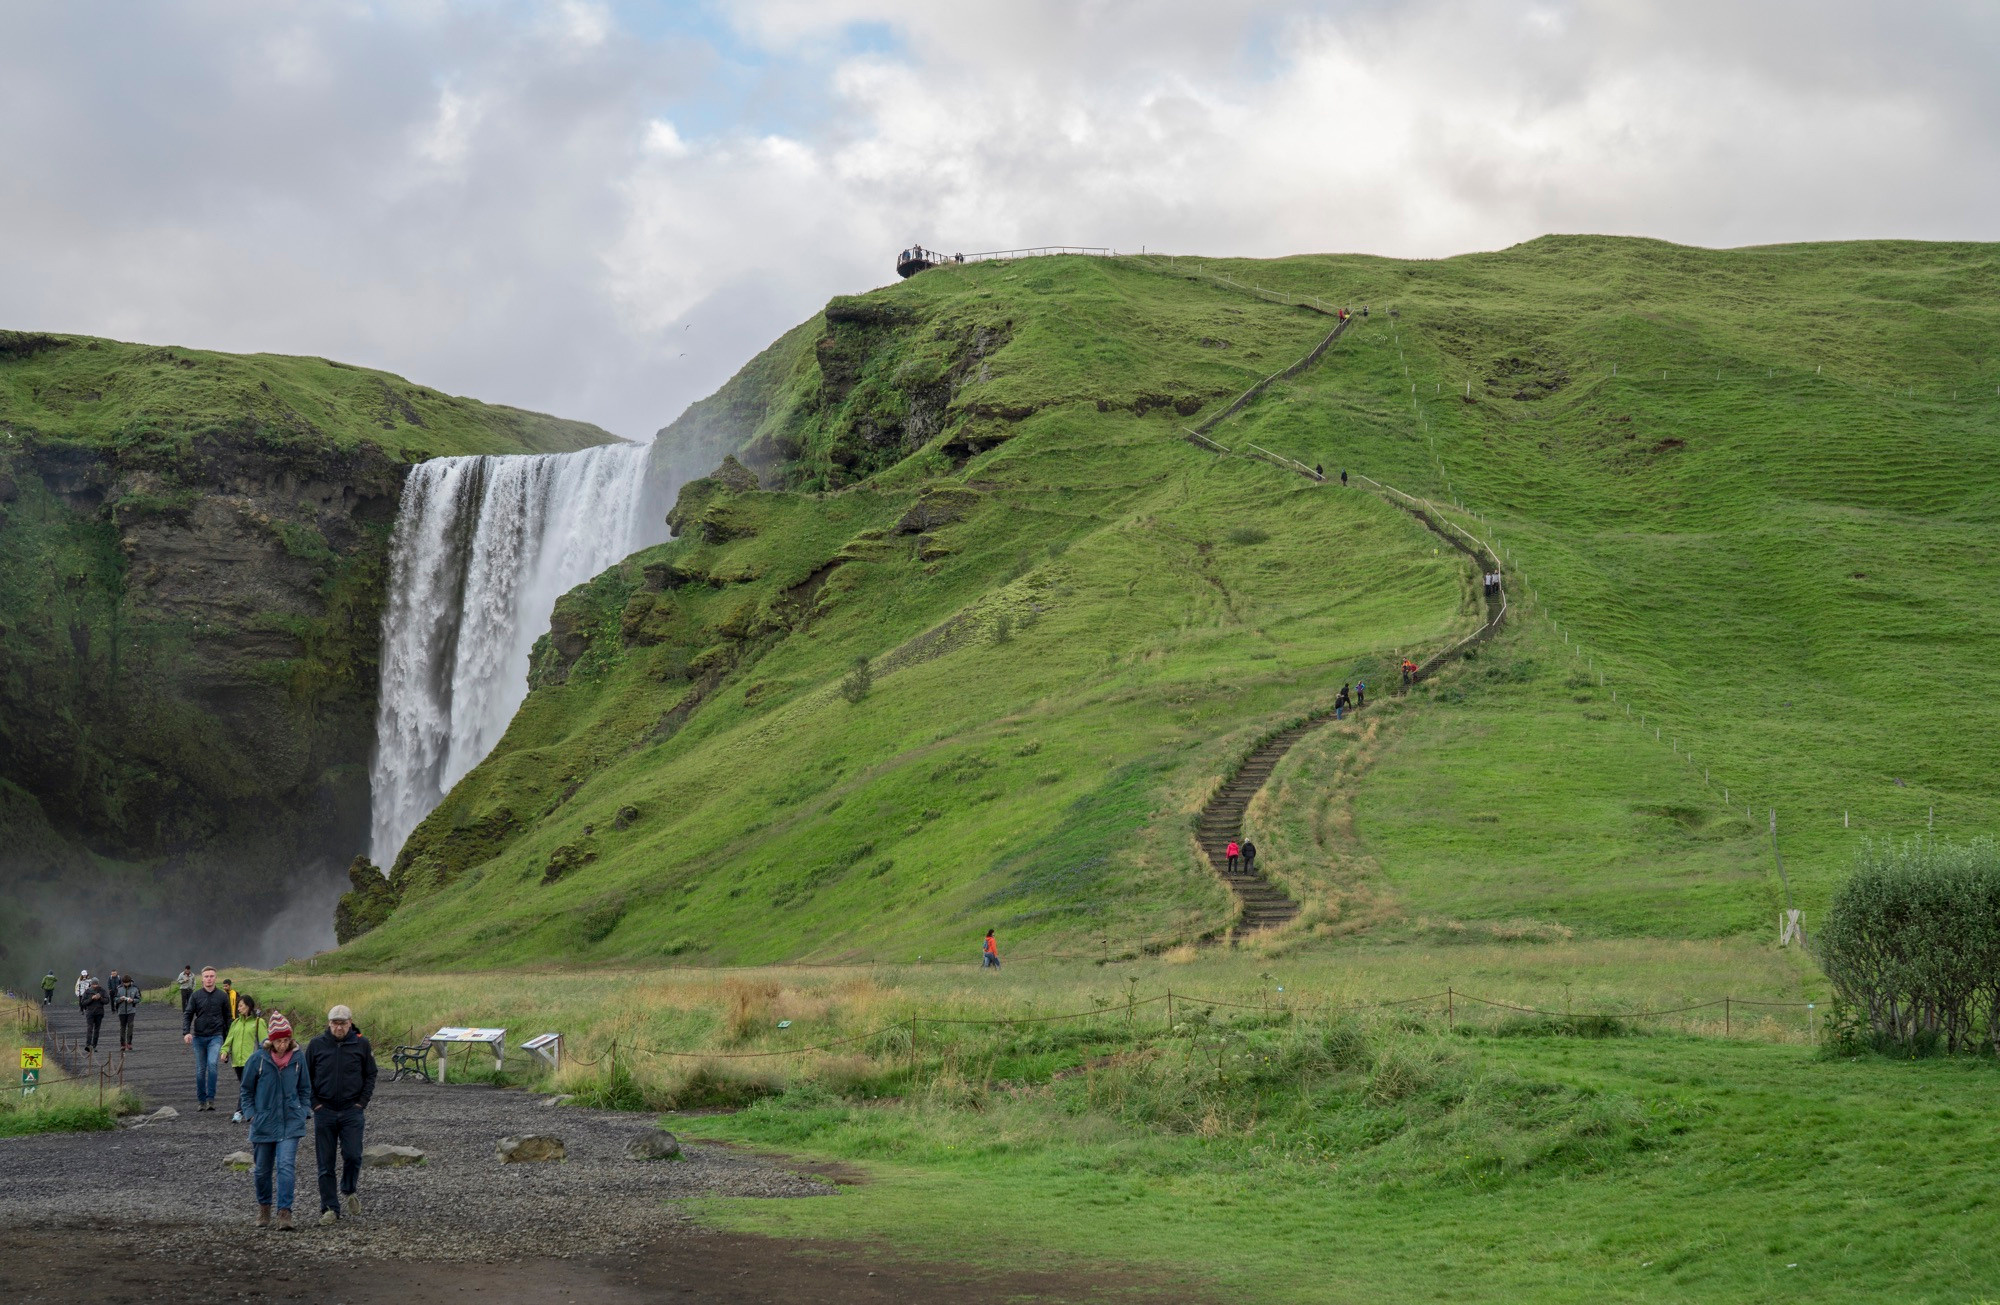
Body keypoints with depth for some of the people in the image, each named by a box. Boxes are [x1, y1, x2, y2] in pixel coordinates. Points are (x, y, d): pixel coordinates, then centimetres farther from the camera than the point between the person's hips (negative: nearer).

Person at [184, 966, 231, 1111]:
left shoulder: (222, 996, 4)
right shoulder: (196, 995, 3)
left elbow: (227, 1017, 10)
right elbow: (187, 1015, 2)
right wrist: (186, 1032, -14)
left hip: (215, 1037, -2)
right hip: (199, 1037, 2)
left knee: (212, 1064, -22)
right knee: (200, 1070, 6)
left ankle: (211, 1098, -16)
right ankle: (201, 1100, 18)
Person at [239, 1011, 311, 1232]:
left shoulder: (297, 1058, -2)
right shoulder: (258, 1058, -8)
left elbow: (304, 1088, 11)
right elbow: (246, 1089, 3)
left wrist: (305, 1113, 1)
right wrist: (250, 1114, -6)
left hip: (291, 1123, 0)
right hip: (263, 1122, 1)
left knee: (286, 1166, -15)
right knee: (262, 1168, 13)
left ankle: (285, 1211, -14)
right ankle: (264, 1205, 37)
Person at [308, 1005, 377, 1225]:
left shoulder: (361, 1044, 1)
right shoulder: (317, 1045, 2)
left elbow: (371, 1075, 8)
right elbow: (306, 1077, 8)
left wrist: (362, 1103, 0)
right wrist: (314, 1104, 0)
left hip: (352, 1110, -1)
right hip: (324, 1111, 1)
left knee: (352, 1156, -10)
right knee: (325, 1163, 2)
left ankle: (349, 1191, 18)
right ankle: (329, 1209, 9)